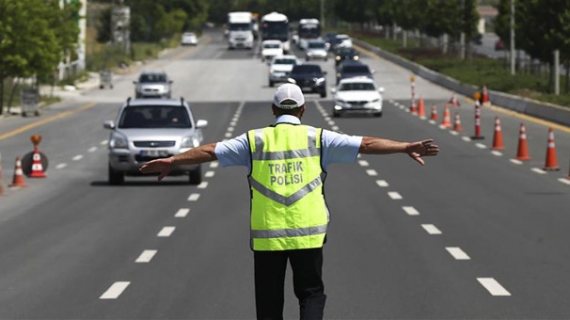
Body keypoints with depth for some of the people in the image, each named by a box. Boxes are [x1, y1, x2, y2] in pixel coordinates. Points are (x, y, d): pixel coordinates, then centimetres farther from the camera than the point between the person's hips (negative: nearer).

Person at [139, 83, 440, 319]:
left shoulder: (255, 140, 4)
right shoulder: (317, 138, 2)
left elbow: (210, 151, 5)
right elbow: (366, 144, -1)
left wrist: (171, 161, 12)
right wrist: (406, 147, 2)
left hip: (266, 236, 1)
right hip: (308, 234, -1)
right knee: (311, 293, 12)